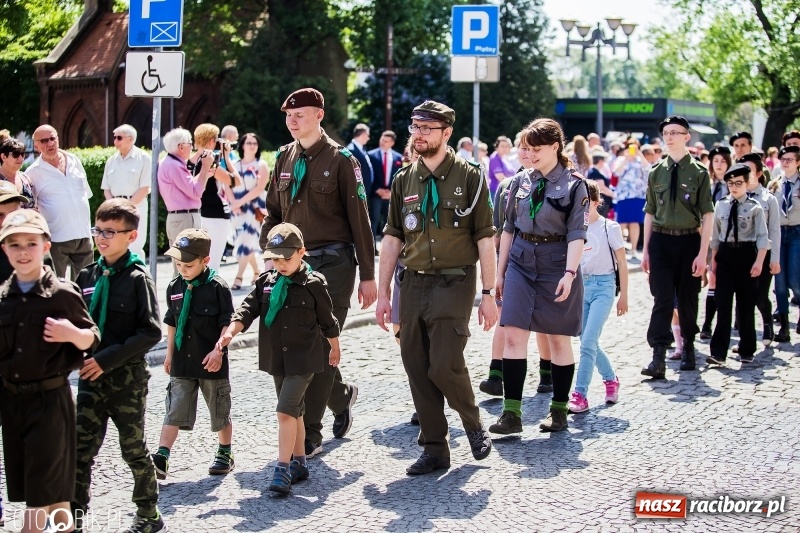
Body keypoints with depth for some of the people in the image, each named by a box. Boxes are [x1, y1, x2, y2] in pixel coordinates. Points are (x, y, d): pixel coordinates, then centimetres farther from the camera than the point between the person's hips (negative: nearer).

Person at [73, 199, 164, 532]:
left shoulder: (137, 278, -10)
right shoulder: (88, 276, 5)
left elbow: (151, 332, -15)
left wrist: (108, 358, -19)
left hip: (127, 378, -4)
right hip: (91, 376, 4)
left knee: (133, 448, 9)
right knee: (81, 449, 1)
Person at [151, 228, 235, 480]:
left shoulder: (218, 287, -11)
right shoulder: (175, 287, 5)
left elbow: (227, 323, -10)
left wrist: (218, 350, -18)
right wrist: (170, 353, 16)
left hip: (211, 362, -4)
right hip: (182, 362, 4)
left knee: (220, 411, 11)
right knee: (174, 411, -2)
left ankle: (225, 454, 28)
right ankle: (161, 459, -6)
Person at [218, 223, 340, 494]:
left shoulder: (313, 284, -9)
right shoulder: (266, 283, 4)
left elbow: (328, 320, 2)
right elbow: (248, 309, -1)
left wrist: (335, 349, 12)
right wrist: (230, 331, -18)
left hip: (303, 359, -6)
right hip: (276, 359, 6)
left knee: (286, 410, -15)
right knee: (294, 411, 16)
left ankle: (283, 469, -14)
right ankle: (299, 462, 27)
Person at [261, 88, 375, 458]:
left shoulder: (340, 160, -5)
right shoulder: (285, 158, 11)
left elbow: (359, 219, -5)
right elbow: (273, 213, 16)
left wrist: (367, 275, -6)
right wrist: (269, 257, 3)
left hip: (333, 263, -5)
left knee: (320, 346, -7)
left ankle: (309, 434, -2)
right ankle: (342, 396, 34)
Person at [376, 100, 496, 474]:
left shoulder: (469, 177, -2)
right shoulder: (404, 181, 10)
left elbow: (485, 239, -3)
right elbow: (392, 239, 11)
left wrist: (488, 294, -7)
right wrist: (383, 293, 7)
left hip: (454, 284, -4)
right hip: (413, 285, 5)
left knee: (444, 365, -12)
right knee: (417, 368, 3)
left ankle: (473, 422, 17)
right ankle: (434, 449, 13)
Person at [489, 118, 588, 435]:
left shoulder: (574, 184, -5)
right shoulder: (520, 182, 7)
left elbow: (576, 234, -10)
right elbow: (509, 228, 12)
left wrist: (569, 274, -21)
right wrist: (500, 271, 11)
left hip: (556, 265, -4)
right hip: (521, 263, 4)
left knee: (558, 338, 5)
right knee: (513, 335, -6)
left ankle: (559, 411, 18)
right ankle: (512, 413, -4)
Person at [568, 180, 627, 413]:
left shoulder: (609, 227, -6)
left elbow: (622, 264, -1)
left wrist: (623, 295, 0)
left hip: (603, 286, -4)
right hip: (580, 285, 5)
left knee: (588, 342, -14)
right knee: (589, 343, 9)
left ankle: (580, 395, -12)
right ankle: (611, 378, 35)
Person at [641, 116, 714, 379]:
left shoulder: (699, 172, -4)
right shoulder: (656, 172, 6)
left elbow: (707, 215, -6)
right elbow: (650, 213, 11)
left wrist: (703, 253, -11)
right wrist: (646, 250, 9)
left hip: (689, 240, -1)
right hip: (660, 241, 1)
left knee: (687, 299, 11)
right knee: (662, 299, -7)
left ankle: (688, 349, 29)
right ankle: (659, 358, -12)